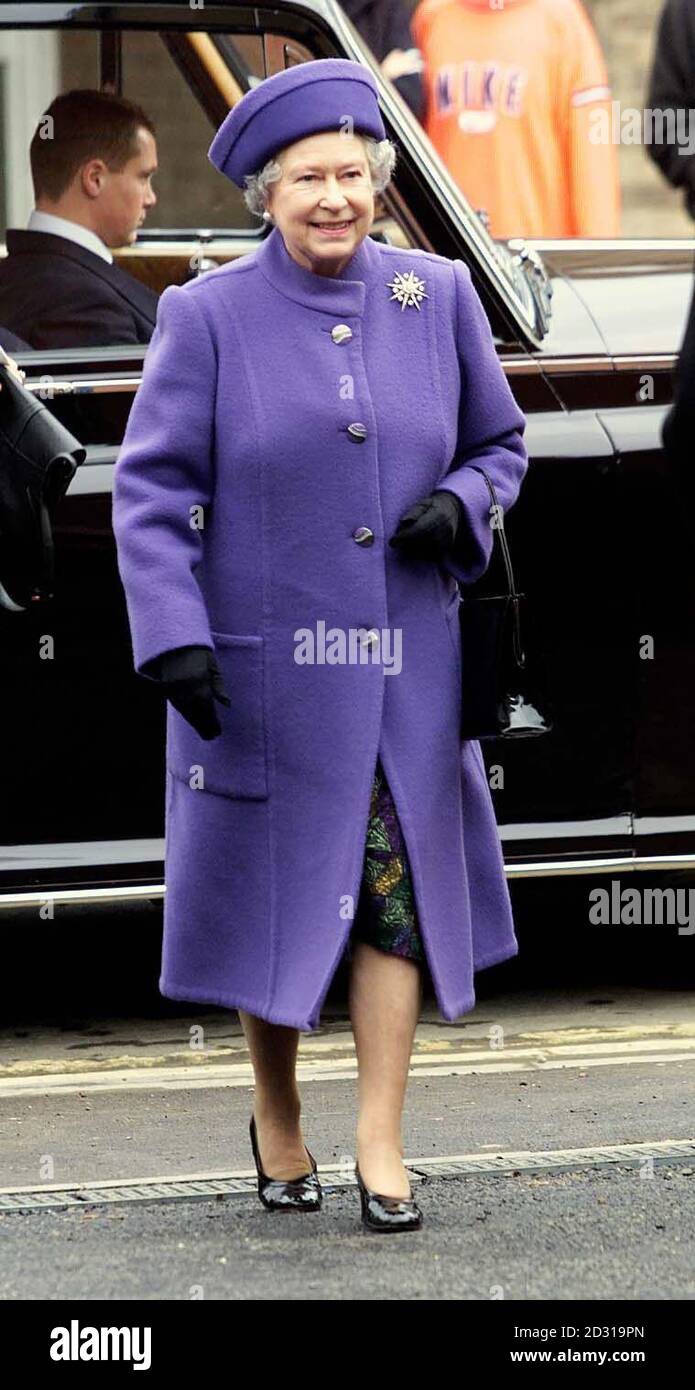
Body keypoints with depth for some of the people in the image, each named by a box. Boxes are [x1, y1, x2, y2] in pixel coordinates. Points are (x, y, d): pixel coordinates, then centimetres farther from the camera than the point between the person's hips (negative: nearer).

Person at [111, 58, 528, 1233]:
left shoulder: (437, 298, 4)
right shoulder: (208, 316, -5)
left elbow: (501, 444, 15)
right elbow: (150, 487, -5)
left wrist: (462, 505, -7)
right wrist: (171, 636, -15)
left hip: (405, 668, 2)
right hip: (262, 669, -2)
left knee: (398, 889, -1)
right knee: (275, 893, 7)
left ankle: (380, 1143, 8)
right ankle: (276, 1125, 27)